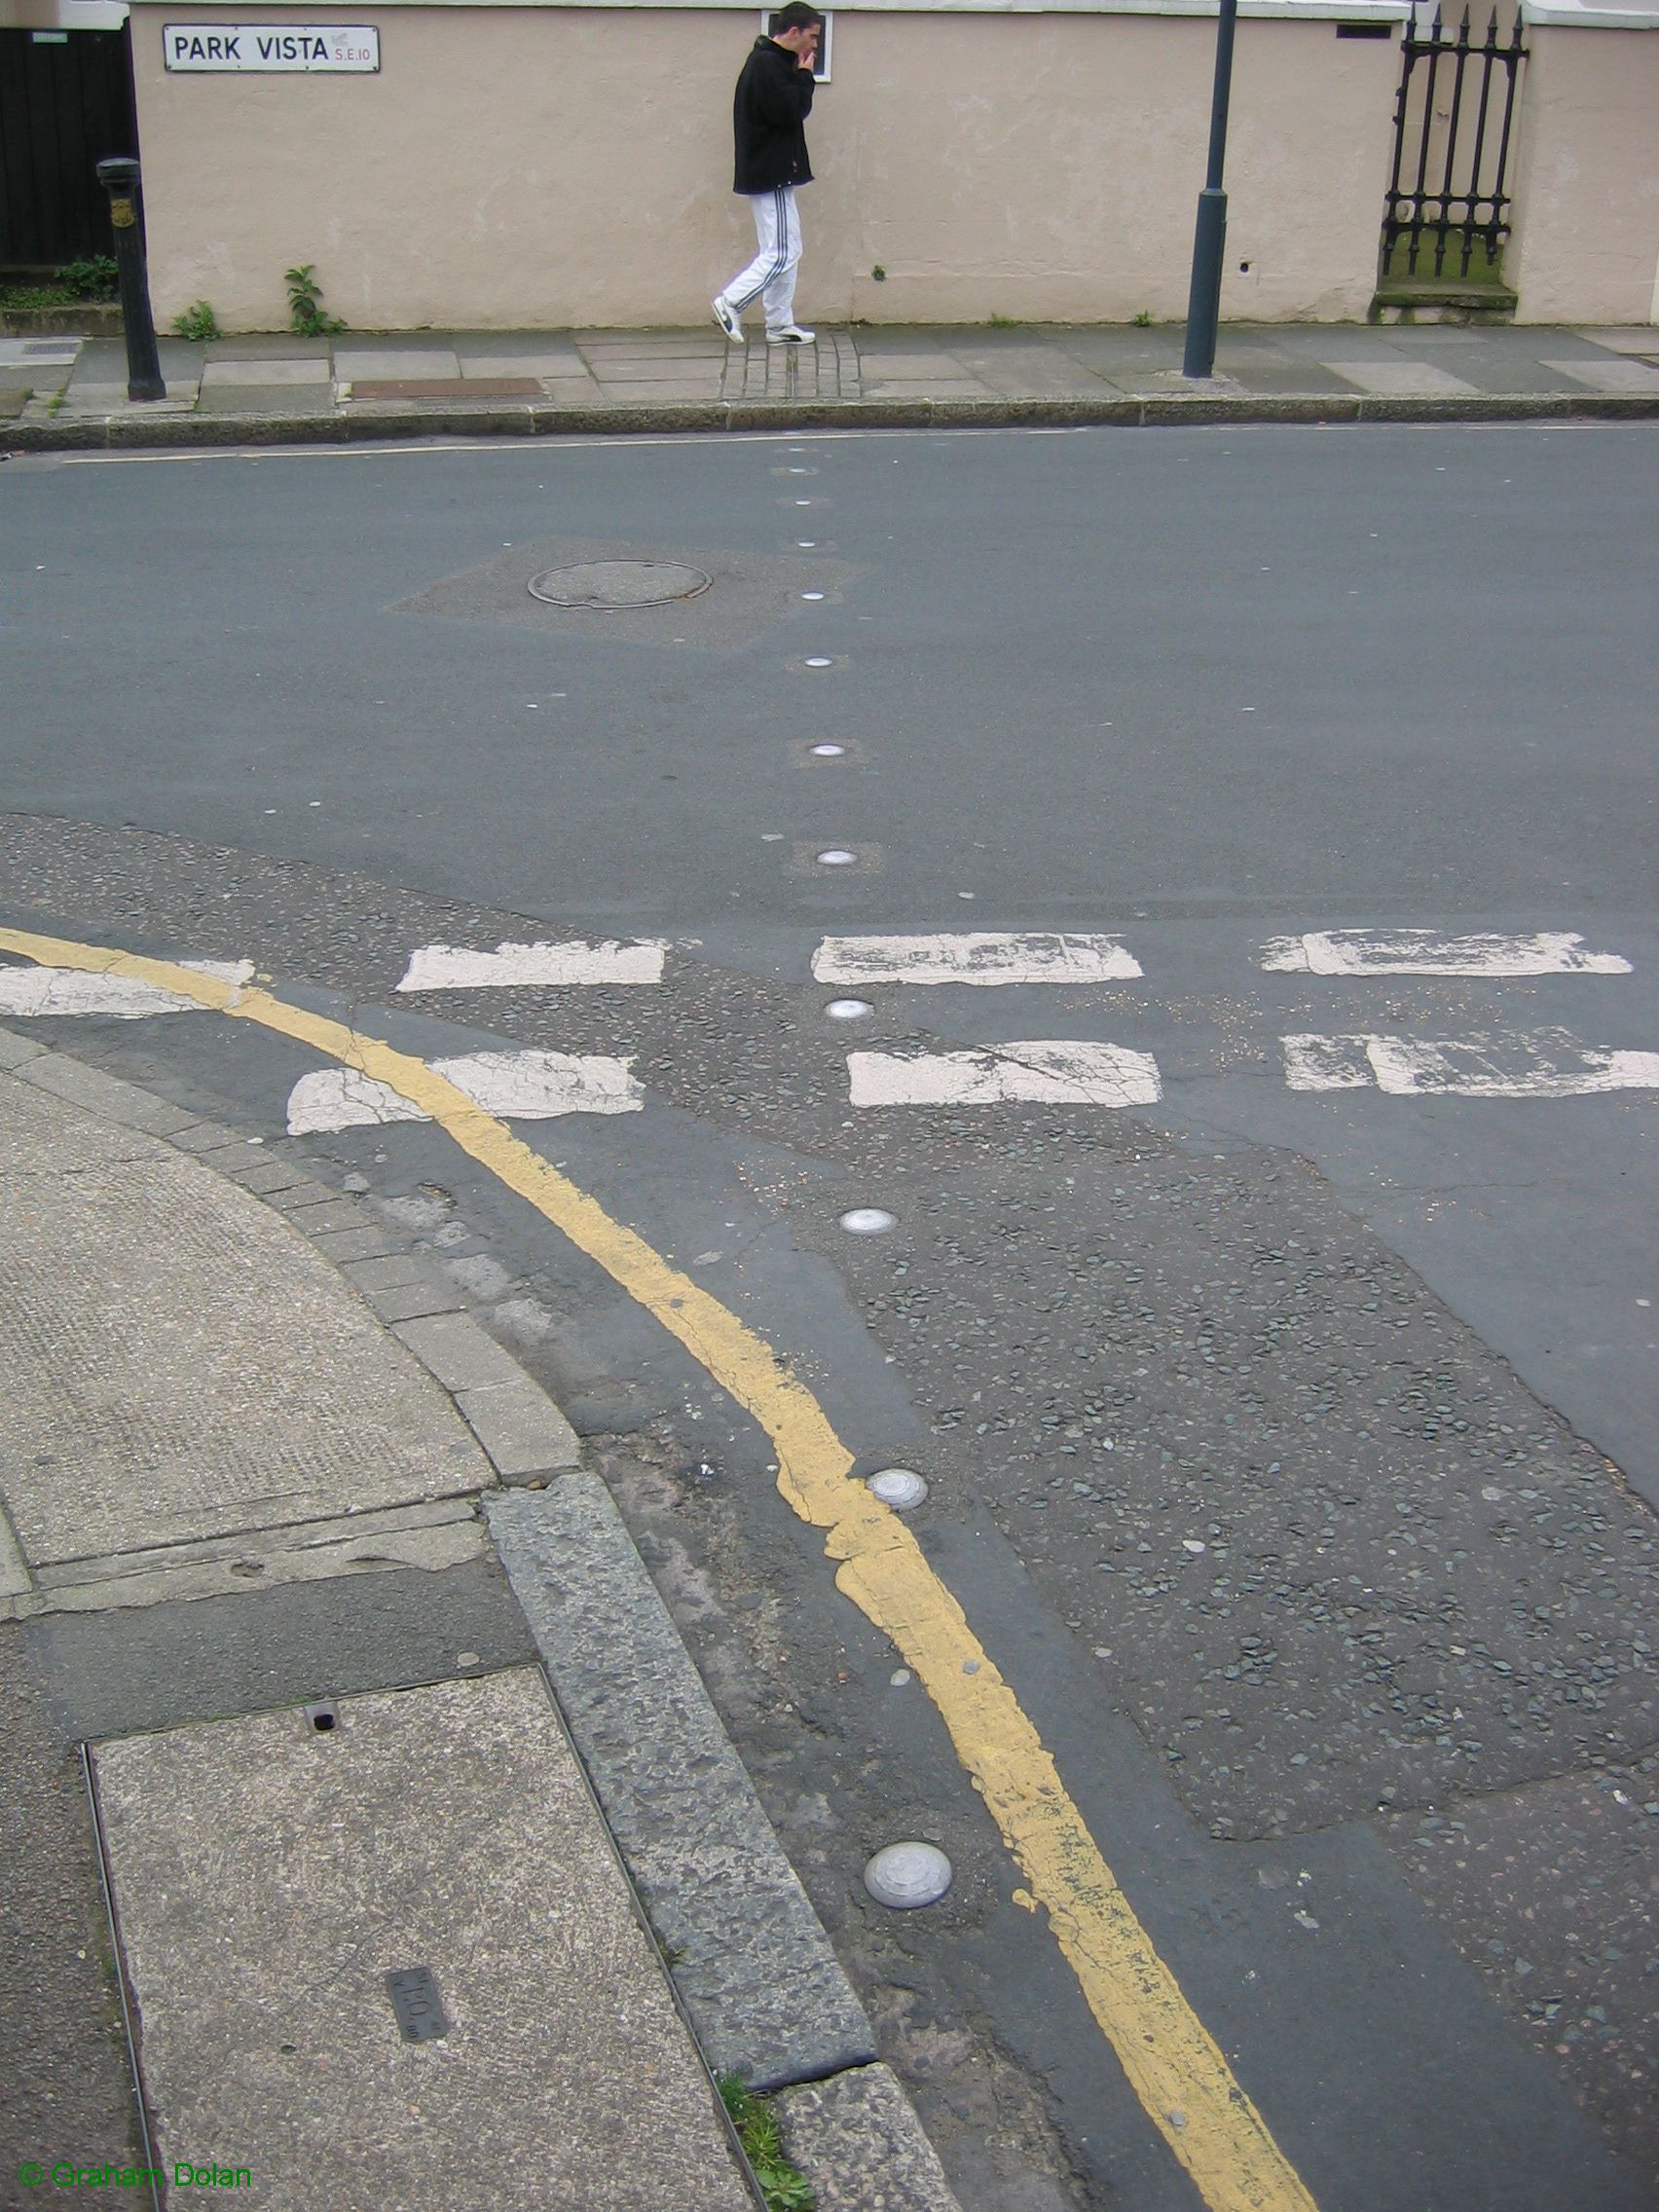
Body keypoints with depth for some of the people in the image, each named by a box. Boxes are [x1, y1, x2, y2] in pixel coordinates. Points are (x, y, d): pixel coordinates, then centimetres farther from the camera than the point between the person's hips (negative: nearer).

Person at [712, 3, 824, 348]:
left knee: (784, 252, 12)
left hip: (773, 173, 11)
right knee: (782, 253, -10)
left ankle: (780, 325, 15)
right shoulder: (766, 64, -16)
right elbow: (788, 112, -23)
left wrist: (801, 77, 1)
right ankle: (730, 303, -5)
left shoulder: (775, 62, 16)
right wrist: (805, 76, -10)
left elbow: (796, 110, 17)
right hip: (770, 174, -11)